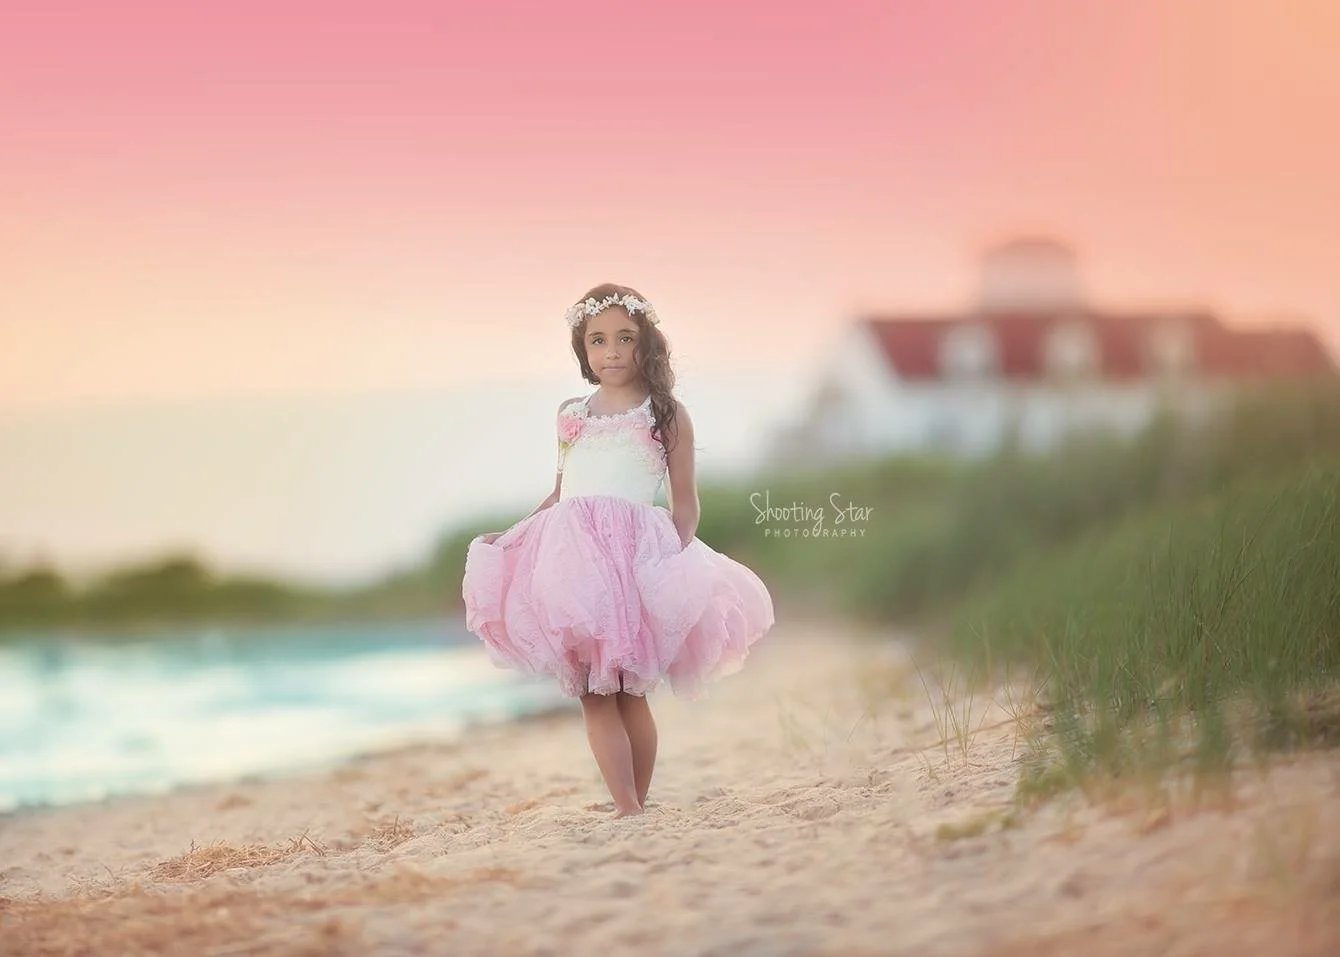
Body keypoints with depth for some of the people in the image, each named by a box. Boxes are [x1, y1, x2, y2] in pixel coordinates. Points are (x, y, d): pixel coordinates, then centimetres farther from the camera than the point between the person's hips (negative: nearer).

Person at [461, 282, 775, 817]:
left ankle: (638, 804, 5)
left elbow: (685, 503, 9)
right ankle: (627, 809, -5)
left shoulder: (666, 415, 10)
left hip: (636, 556, -3)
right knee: (591, 693, -5)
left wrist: (682, 556, -6)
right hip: (571, 552, 3)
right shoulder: (571, 415, 19)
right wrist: (510, 536, 15)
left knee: (629, 691, -4)